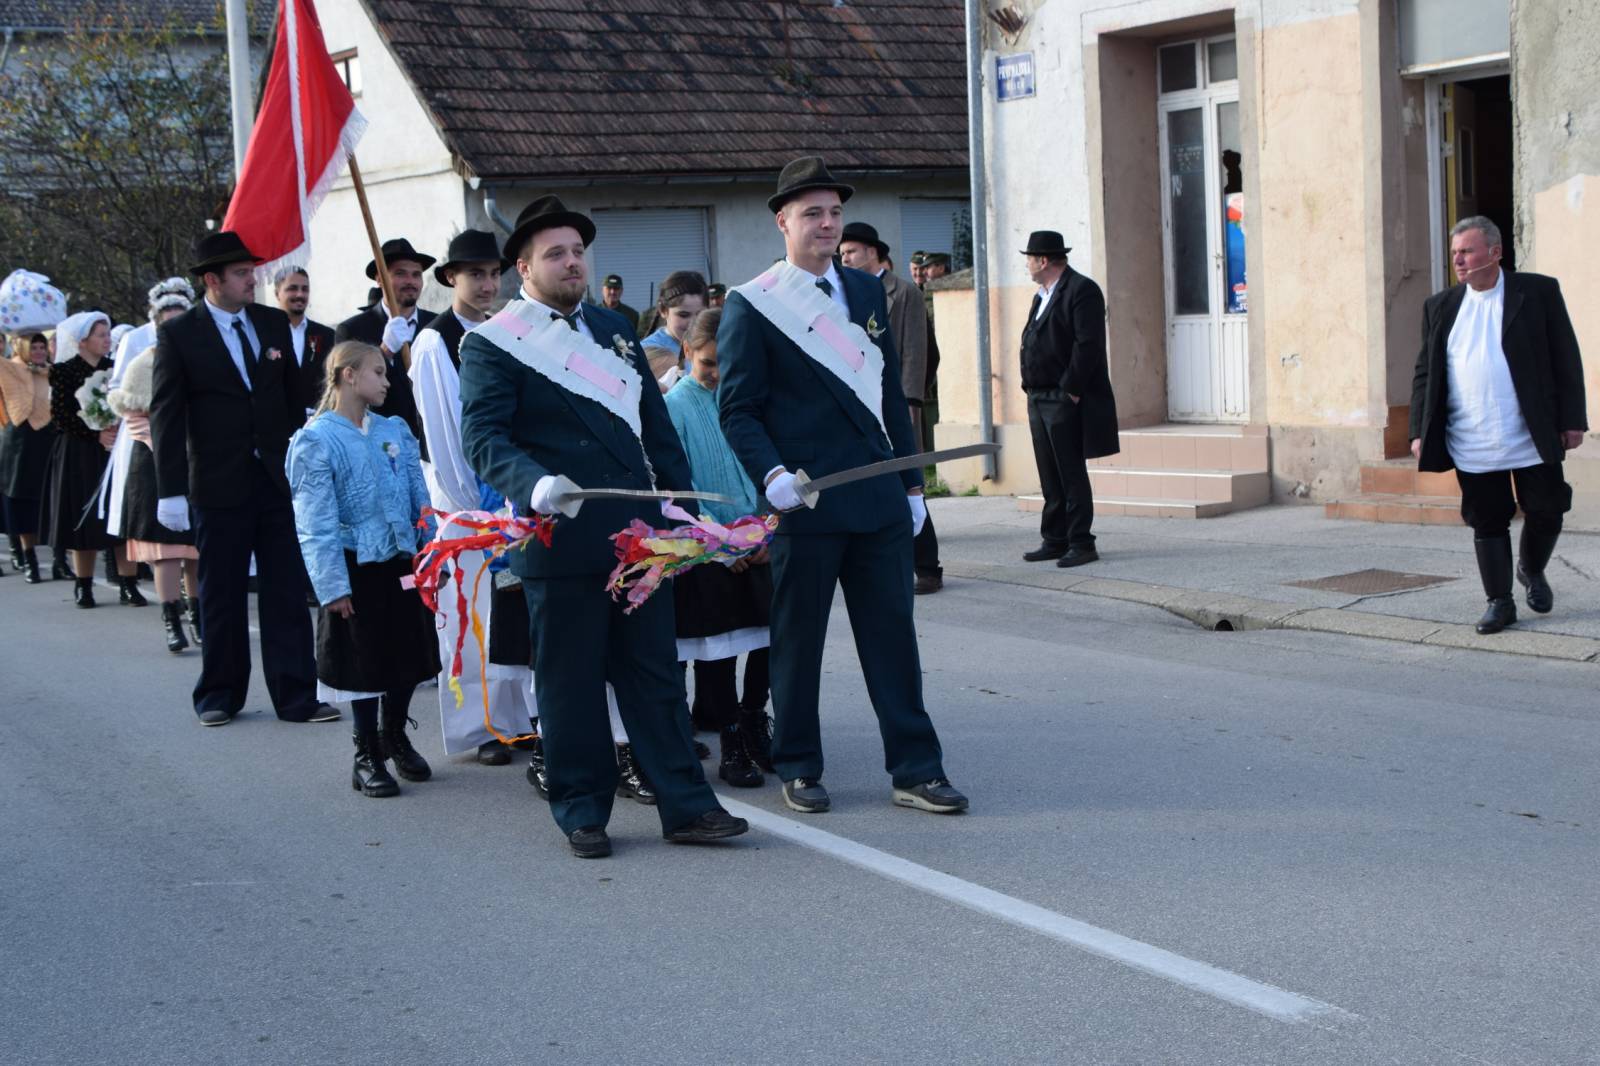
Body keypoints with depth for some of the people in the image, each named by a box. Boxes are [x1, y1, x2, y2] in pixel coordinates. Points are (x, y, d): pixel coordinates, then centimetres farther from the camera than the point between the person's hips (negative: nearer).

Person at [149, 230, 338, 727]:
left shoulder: (274, 323, 6)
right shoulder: (178, 333, -4)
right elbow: (166, 414, -6)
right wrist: (171, 490, -11)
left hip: (279, 477, 3)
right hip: (219, 482, -3)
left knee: (288, 589, 2)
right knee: (222, 594, 7)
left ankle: (295, 695, 6)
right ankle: (219, 695, 20)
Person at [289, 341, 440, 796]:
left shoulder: (395, 431, 7)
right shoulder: (316, 441, -10)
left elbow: (419, 498, 11)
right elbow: (315, 524, -12)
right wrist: (332, 585, -16)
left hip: (402, 564, 5)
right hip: (357, 569, -5)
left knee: (408, 655, 12)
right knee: (364, 662, 4)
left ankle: (394, 736, 34)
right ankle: (367, 756, 17)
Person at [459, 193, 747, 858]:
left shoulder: (614, 329, 17)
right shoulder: (492, 345, -3)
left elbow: (655, 425, 19)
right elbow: (482, 438, -13)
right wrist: (534, 485, -31)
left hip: (637, 533, 5)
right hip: (558, 539, -5)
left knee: (655, 673, 7)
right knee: (570, 682, 3)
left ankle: (684, 805, 10)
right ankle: (582, 811, 14)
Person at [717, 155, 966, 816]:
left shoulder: (867, 291, 14)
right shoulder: (751, 306, -3)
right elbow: (737, 407, -5)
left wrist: (912, 481, 15)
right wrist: (771, 473, -21)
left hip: (877, 497, 5)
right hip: (803, 502, -5)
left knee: (893, 636, 5)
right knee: (797, 642, 6)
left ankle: (914, 770, 9)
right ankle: (799, 768, 18)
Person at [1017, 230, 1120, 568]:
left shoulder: (1082, 290, -10)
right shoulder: (1042, 296, 19)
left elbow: (1087, 344, -18)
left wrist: (1071, 390, -18)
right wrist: (1031, 387, 11)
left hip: (1066, 400, -9)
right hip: (1039, 400, 9)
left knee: (1071, 475, -5)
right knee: (1051, 477, 11)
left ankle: (1081, 544, -1)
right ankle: (1054, 541, 17)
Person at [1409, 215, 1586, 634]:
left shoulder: (1539, 292, 1)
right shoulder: (1440, 307, 9)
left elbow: (1566, 359, 1)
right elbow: (1425, 373, 10)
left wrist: (1573, 420, -4)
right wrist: (1420, 431, 1)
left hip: (1532, 439, -1)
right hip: (1472, 445, 2)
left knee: (1546, 513, 6)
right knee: (1487, 523, 4)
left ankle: (1532, 570, 33)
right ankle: (1499, 602, 13)